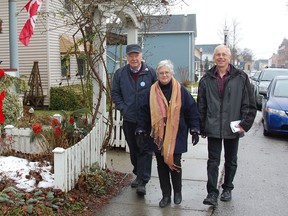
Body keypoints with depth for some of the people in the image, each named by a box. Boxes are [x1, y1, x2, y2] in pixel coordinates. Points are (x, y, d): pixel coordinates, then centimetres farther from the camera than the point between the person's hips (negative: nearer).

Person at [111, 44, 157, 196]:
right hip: (129, 119, 3)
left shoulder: (150, 72, -4)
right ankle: (138, 175, 34)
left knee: (145, 150, -5)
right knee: (133, 150, 16)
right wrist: (123, 108, -2)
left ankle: (142, 182, -1)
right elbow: (115, 93, 10)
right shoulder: (120, 74, 2)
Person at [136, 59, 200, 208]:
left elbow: (192, 111, 1)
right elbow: (144, 112, 8)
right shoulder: (152, 92, 4)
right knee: (161, 166, 8)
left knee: (175, 164, 2)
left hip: (176, 136, -2)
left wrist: (195, 130, -3)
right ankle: (166, 195, 22)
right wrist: (141, 130, 4)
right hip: (158, 136, 2)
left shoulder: (181, 91, -1)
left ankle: (177, 192, 27)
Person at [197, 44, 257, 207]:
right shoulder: (206, 79, 2)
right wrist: (202, 128, 3)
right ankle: (212, 193, 4)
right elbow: (201, 106, 5)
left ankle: (227, 189, 32)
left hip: (233, 128, 0)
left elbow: (249, 104, -2)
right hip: (213, 128, 0)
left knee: (231, 161, 15)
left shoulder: (241, 78, -2)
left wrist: (245, 124, -9)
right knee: (213, 162, 0)